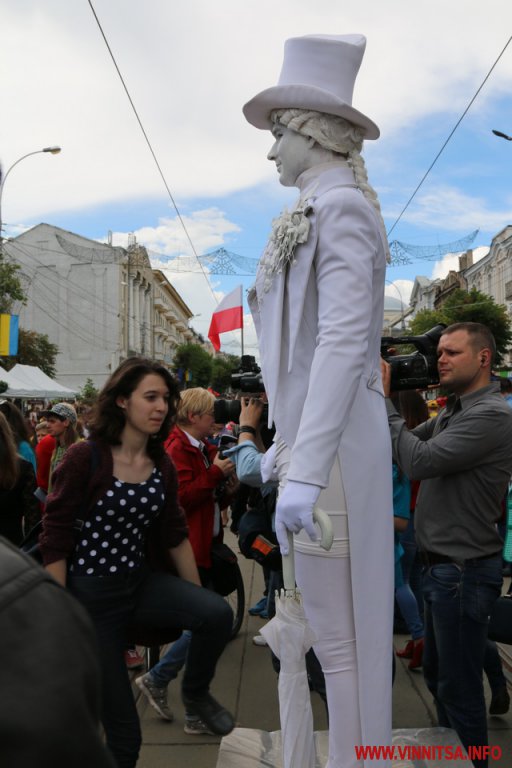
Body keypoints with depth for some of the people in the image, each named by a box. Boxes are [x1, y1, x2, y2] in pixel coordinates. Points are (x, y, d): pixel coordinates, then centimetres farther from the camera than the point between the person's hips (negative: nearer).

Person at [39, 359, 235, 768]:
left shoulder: (162, 465, 0)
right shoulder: (85, 457, -16)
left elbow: (176, 537, 8)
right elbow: (55, 541, -13)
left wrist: (198, 598, 9)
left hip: (142, 581, 4)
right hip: (92, 594, -4)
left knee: (218, 613, -20)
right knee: (124, 733, 4)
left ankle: (196, 692, 9)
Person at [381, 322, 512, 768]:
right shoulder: (451, 414, 12)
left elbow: (418, 461, -26)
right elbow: (405, 446, 10)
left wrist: (383, 400, -19)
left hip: (463, 571, -9)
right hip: (441, 565, 10)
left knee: (459, 687, 6)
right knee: (438, 676, 23)